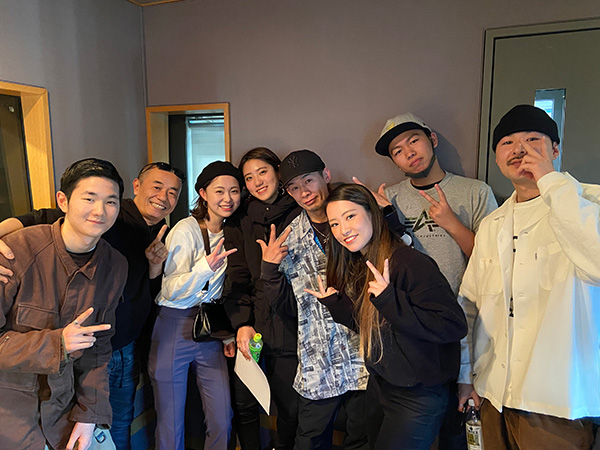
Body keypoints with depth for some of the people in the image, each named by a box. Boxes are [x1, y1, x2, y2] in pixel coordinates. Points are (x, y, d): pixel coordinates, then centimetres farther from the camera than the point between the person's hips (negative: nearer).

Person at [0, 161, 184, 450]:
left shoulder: (160, 235, 4)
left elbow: (151, 294, 7)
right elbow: (43, 220, -30)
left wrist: (155, 263, -12)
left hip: (128, 349, 6)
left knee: (121, 423, 24)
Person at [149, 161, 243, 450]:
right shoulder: (186, 230, -12)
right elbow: (171, 292, -16)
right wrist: (205, 267, -32)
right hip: (175, 326, -5)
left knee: (222, 421, 6)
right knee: (170, 424, 8)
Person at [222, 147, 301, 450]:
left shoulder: (300, 215, 2)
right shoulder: (238, 222, 8)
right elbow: (236, 277, 1)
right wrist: (242, 323, -9)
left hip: (289, 325, -1)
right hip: (250, 326, 2)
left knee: (290, 406, 10)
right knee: (244, 404, 11)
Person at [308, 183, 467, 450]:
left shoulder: (409, 262, -24)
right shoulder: (358, 267, 2)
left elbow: (454, 326, -29)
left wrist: (389, 300, -35)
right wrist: (336, 304, -4)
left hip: (418, 396, -8)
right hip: (379, 385, 8)